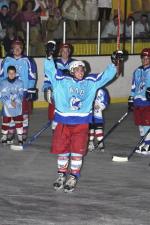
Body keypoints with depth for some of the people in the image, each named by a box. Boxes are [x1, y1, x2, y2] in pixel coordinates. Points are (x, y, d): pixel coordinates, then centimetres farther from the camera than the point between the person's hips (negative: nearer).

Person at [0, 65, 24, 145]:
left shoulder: (19, 83, -2)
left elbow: (21, 95, -5)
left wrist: (15, 101, -21)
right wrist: (10, 103, -18)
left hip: (17, 107, 0)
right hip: (6, 107, 0)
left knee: (19, 122, 2)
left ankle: (20, 137, 9)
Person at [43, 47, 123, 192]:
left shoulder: (91, 82, 8)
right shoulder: (62, 80, 2)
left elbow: (106, 76, 10)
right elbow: (50, 70, -2)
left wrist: (114, 63, 0)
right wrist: (50, 55, -13)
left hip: (81, 123, 0)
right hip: (63, 122, 0)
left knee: (77, 151, 0)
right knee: (62, 149, 7)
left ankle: (73, 178, 11)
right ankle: (61, 175, 23)